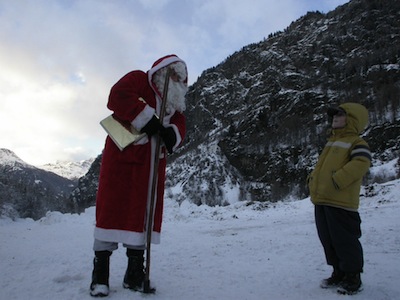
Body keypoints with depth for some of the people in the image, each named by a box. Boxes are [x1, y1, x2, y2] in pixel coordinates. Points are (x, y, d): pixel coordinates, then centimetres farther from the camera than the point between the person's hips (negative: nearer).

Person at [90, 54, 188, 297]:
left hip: (152, 160, 5)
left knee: (146, 207, 1)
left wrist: (172, 133, -17)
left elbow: (180, 127, 8)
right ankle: (101, 265, 2)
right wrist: (148, 120, -20)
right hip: (123, 153, -5)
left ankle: (135, 269, 8)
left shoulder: (175, 102, 21)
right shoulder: (138, 79, 5)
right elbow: (118, 96, -13)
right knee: (113, 204, -5)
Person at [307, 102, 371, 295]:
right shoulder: (332, 142, 23)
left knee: (345, 240, -1)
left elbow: (360, 163, -22)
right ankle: (339, 273, 30)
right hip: (321, 200, 9)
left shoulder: (356, 142, -5)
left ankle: (353, 278, 16)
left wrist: (338, 181, -25)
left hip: (340, 201, -9)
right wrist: (312, 179, 13)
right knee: (328, 240, 15)